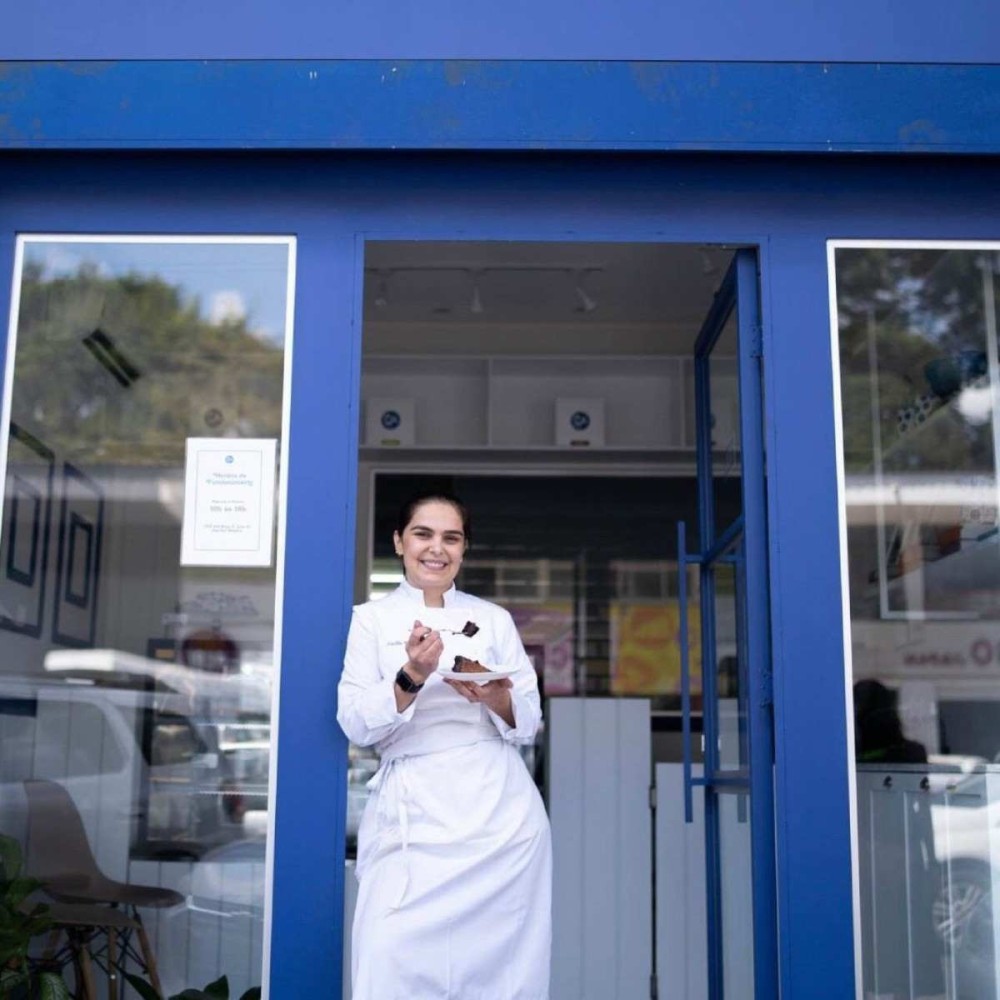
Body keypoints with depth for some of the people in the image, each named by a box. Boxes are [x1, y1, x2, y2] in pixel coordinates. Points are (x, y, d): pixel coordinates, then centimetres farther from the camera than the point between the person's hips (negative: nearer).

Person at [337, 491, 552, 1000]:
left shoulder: (493, 619, 10)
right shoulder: (370, 619, 6)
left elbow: (528, 723, 8)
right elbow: (358, 725, -4)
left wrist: (494, 697, -13)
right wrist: (412, 677, -20)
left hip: (498, 808, 2)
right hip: (413, 814, -1)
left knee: (497, 956, 1)